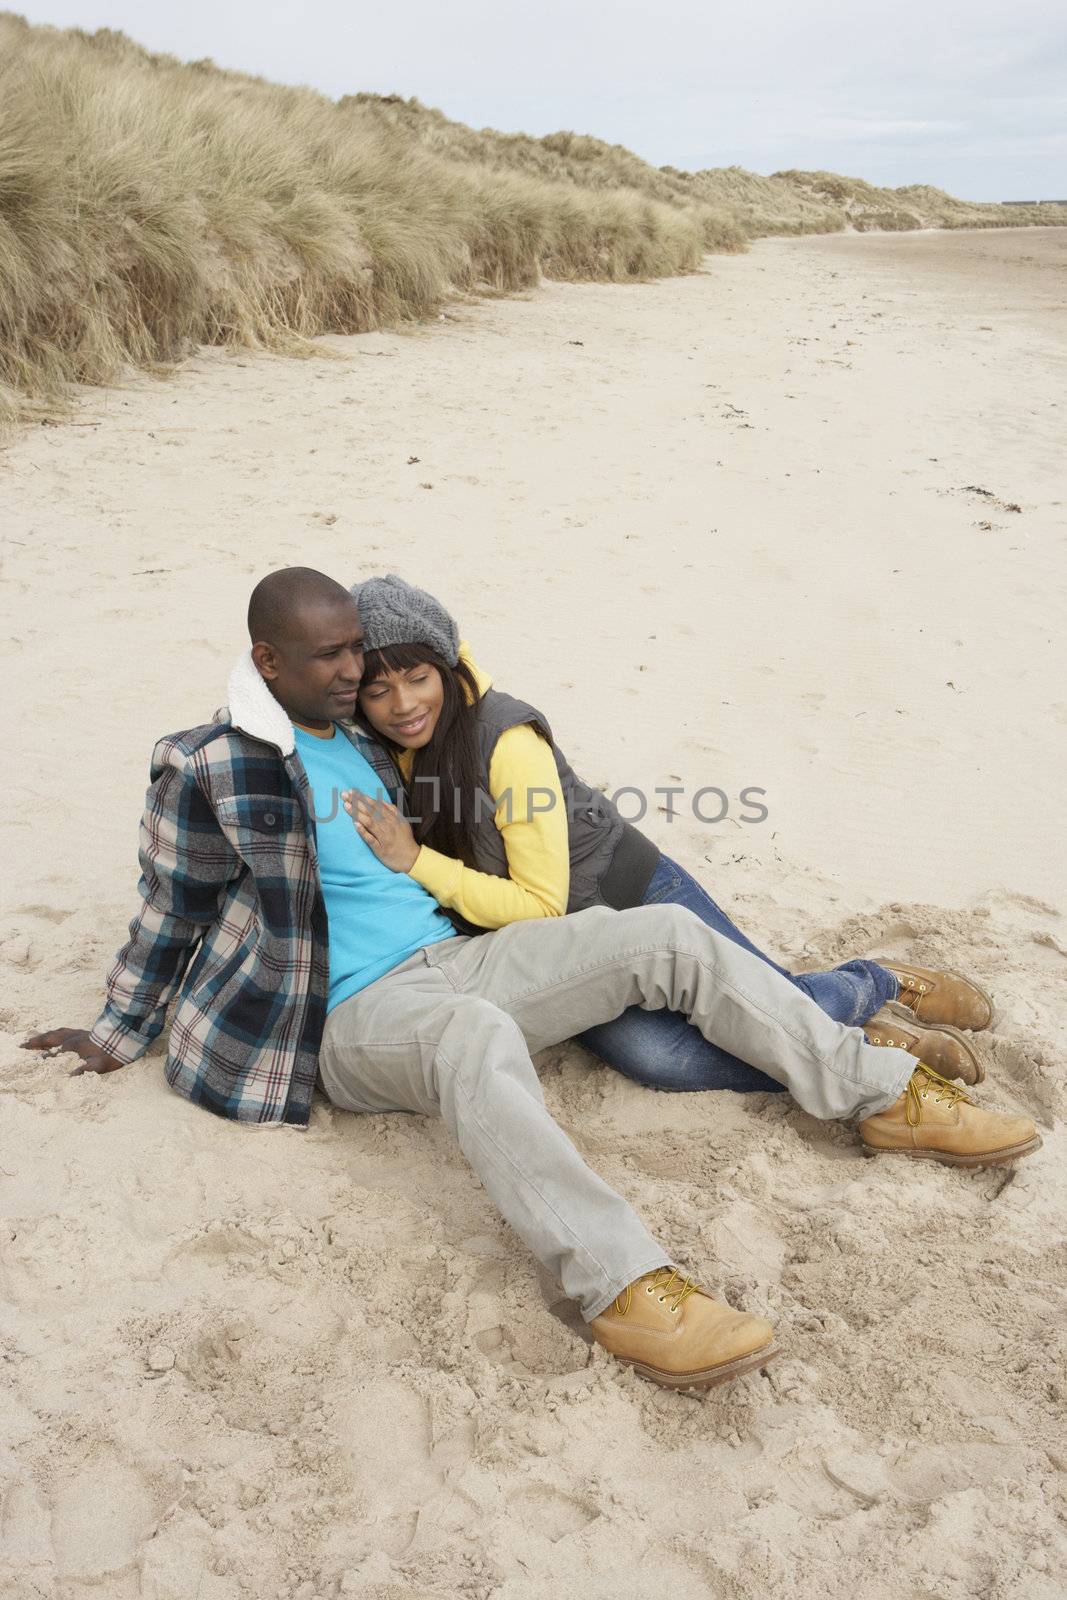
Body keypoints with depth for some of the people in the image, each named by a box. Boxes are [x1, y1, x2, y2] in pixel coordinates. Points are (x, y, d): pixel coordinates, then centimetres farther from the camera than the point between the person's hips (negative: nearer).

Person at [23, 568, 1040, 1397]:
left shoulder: (359, 737, 16)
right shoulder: (207, 770, -4)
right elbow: (169, 914, 6)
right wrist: (116, 1036, 9)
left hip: (451, 960, 7)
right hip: (351, 1017, -7)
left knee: (668, 938, -9)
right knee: (479, 1033, -44)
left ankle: (889, 1097, -3)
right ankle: (625, 1291, -48)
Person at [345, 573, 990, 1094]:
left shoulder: (506, 738, -23)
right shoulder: (376, 752, -2)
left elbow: (541, 902, -20)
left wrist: (416, 860, -26)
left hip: (633, 893, -4)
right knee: (658, 1058, -26)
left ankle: (881, 984, 21)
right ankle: (863, 1032, -2)